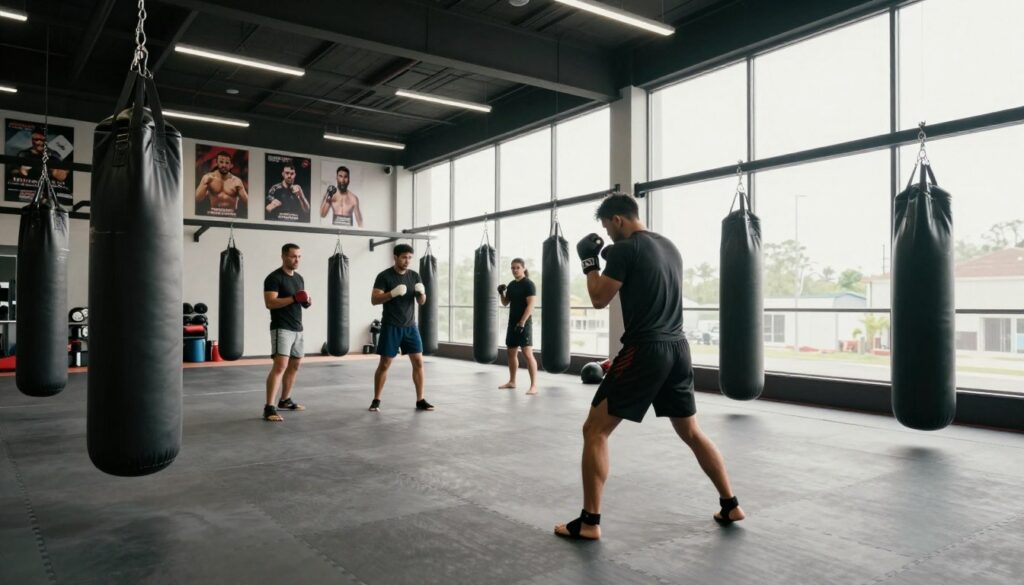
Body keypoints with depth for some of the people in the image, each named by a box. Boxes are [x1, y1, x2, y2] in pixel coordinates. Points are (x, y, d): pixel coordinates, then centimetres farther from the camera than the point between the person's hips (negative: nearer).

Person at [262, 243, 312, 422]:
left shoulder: (299, 278, 14)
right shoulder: (274, 278, -11)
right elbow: (270, 303, -20)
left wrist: (307, 301, 0)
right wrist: (293, 298, -25)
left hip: (297, 328, 9)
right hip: (281, 328, -9)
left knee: (295, 365, 15)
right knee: (280, 365, -18)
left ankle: (285, 400, 30)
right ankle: (269, 408, -19)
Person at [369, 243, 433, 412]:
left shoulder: (414, 275, 6)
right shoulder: (384, 276, -7)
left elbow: (422, 301, 6)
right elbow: (374, 300, -13)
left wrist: (422, 292, -17)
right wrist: (393, 293, -27)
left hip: (410, 326, 4)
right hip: (390, 327, -4)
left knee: (418, 362, -1)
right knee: (384, 364, 2)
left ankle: (420, 400, 7)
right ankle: (376, 400, 15)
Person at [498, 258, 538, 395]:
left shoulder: (529, 284, -10)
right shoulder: (511, 285, 13)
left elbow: (530, 305, -17)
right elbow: (505, 303, 19)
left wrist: (522, 323, -23)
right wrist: (501, 293, -1)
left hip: (524, 323, -8)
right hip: (512, 323, 8)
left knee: (527, 354, -14)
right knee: (511, 352, 14)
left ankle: (534, 385, -14)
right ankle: (512, 381, 27)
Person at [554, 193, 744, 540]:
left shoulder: (625, 249, -10)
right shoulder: (670, 248, 17)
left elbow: (599, 299, -10)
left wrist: (589, 261, 5)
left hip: (645, 351, -8)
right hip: (677, 348, 9)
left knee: (595, 431, -1)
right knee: (691, 433, 23)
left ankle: (589, 522, 1)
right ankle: (730, 506, 30)